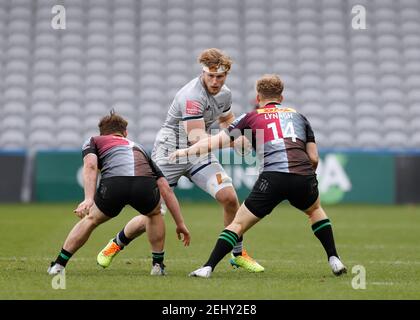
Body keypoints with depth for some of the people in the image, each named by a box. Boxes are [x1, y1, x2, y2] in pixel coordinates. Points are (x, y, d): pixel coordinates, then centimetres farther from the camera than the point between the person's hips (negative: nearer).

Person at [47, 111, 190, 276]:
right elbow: (166, 189, 34)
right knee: (155, 214, 36)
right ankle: (158, 265, 34)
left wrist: (89, 199, -2)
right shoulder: (139, 148, 40)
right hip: (146, 185, 2)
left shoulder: (93, 141, 33)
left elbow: (90, 166, 8)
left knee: (91, 219, 26)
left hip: (113, 183, -2)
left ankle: (58, 265, 26)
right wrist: (180, 223, 37)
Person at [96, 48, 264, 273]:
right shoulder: (192, 96, -27)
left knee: (229, 197, -15)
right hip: (170, 154, -6)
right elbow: (196, 138, -35)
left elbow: (226, 119, 23)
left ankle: (238, 254, 4)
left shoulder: (224, 94, 0)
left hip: (199, 154, 6)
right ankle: (116, 244, 26)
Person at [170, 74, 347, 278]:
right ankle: (334, 260, 26)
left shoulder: (251, 118, 19)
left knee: (238, 224, 9)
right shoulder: (298, 116, 25)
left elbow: (215, 141, 17)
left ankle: (208, 268, 0)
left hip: (272, 178, -2)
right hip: (303, 176, 3)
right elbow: (314, 158, 20)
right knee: (315, 210, 34)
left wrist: (187, 151, 29)